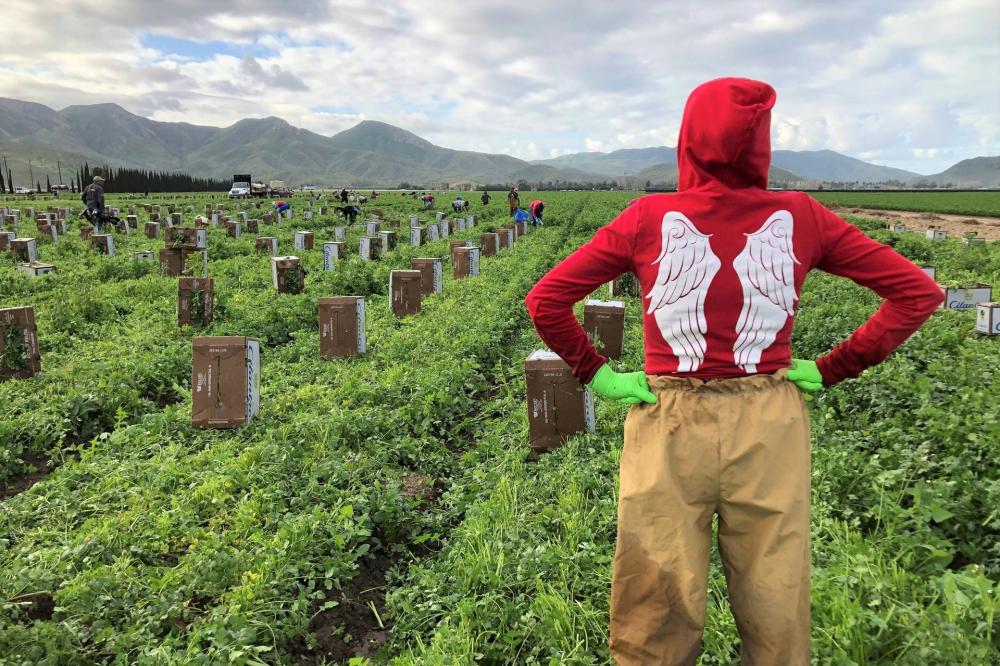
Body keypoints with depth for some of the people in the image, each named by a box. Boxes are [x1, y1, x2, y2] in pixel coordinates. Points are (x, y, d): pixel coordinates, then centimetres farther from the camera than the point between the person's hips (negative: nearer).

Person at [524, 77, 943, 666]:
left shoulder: (648, 218, -7)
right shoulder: (802, 218, -3)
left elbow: (546, 301, -6)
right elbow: (919, 293, 4)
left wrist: (597, 374, 1)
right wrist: (834, 369, 4)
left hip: (669, 428, -1)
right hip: (773, 428, 2)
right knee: (777, 617, 18)